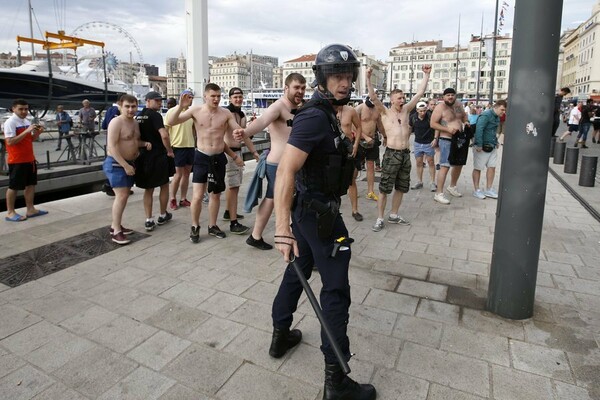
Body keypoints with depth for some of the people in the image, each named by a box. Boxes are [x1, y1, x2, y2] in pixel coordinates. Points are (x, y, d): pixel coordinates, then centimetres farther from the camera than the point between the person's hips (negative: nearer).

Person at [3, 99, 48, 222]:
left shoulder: (27, 121, 11)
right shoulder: (10, 123, -14)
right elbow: (10, 142, -23)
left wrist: (38, 133, -2)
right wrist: (26, 131, -26)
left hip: (30, 159, 8)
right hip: (17, 161, -8)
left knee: (31, 184, 12)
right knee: (14, 186, 1)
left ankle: (31, 209, 22)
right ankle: (10, 213, 11)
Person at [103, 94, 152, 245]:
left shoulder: (135, 122, 10)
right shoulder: (116, 122, -16)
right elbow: (112, 146, -23)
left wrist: (144, 143, 2)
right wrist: (125, 165, -26)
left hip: (129, 163, 9)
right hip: (116, 163, -9)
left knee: (125, 195, 13)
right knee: (121, 195, -14)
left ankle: (115, 225, 25)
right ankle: (116, 232, -9)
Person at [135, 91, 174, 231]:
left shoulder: (138, 116, 12)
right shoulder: (155, 115, -14)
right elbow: (164, 135, -27)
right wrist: (170, 151, -14)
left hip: (143, 156, 7)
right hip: (158, 156, -7)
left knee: (148, 189, 13)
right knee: (164, 185, 13)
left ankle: (149, 221, 10)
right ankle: (163, 216, 24)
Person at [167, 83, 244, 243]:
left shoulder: (226, 114, -2)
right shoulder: (195, 111, -5)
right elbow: (171, 122, -9)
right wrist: (181, 106, -24)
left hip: (219, 158, 2)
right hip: (201, 158, -2)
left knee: (216, 195, 13)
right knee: (197, 196, -6)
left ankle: (212, 226, 29)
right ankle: (195, 227, 15)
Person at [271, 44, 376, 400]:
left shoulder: (325, 113, 11)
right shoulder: (315, 118, -20)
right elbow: (286, 171, -28)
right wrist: (282, 227, -33)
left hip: (309, 208, 10)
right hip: (319, 212, -10)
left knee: (299, 271, 21)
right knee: (336, 289, -3)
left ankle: (281, 337, 40)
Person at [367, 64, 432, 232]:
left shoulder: (406, 110, 12)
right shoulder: (385, 112, -1)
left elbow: (419, 93, 12)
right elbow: (373, 97, -13)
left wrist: (426, 74, 9)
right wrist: (368, 78, -24)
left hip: (405, 154, 6)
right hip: (391, 154, -5)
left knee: (401, 188, 13)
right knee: (384, 188, -2)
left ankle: (394, 215, 27)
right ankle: (380, 219, 6)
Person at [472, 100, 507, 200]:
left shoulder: (497, 117, 11)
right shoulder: (486, 115, -16)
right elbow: (479, 130, -24)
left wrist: (496, 142, 13)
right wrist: (479, 145, -26)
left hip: (492, 146, 8)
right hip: (482, 147, -8)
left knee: (492, 167, 7)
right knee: (478, 168, 3)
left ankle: (488, 190, 17)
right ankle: (476, 190, 12)